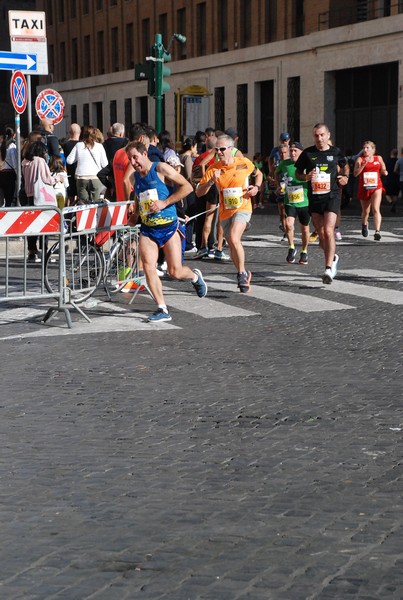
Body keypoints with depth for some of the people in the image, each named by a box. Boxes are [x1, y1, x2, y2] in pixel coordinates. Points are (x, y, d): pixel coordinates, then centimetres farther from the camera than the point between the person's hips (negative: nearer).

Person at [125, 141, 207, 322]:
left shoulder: (161, 169, -10)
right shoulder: (135, 176, 9)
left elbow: (187, 187, -13)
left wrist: (164, 203, -17)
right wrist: (135, 213, 12)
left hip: (168, 227, -5)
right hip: (147, 229, 5)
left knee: (175, 272, -4)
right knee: (148, 268, -12)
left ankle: (195, 277, 32)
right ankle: (162, 310, -4)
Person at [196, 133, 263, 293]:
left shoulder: (244, 163, -5)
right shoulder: (213, 169, -5)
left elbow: (258, 174, 17)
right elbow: (199, 193, -7)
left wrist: (256, 187, -3)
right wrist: (211, 181, -24)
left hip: (242, 208, -4)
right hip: (225, 212, 4)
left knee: (233, 239, -26)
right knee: (232, 247, 11)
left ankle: (242, 273, -9)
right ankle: (244, 275, 34)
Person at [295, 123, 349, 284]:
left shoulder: (336, 152, 3)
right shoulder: (307, 153, 2)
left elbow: (345, 165, 22)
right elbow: (297, 173, 10)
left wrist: (345, 177, 4)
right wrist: (306, 177, -11)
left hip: (332, 195, -2)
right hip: (314, 197, 2)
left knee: (328, 231, -17)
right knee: (321, 234, 9)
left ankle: (328, 269, -19)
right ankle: (333, 258, 35)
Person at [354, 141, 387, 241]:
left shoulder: (378, 158, 8)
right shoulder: (360, 159, 1)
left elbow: (383, 170, 21)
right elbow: (355, 173, -9)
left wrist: (384, 172, -1)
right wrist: (364, 164, -18)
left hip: (376, 187, -1)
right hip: (363, 187, 1)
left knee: (376, 209, -18)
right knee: (365, 211, 15)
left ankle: (377, 231, -25)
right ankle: (364, 225, 46)